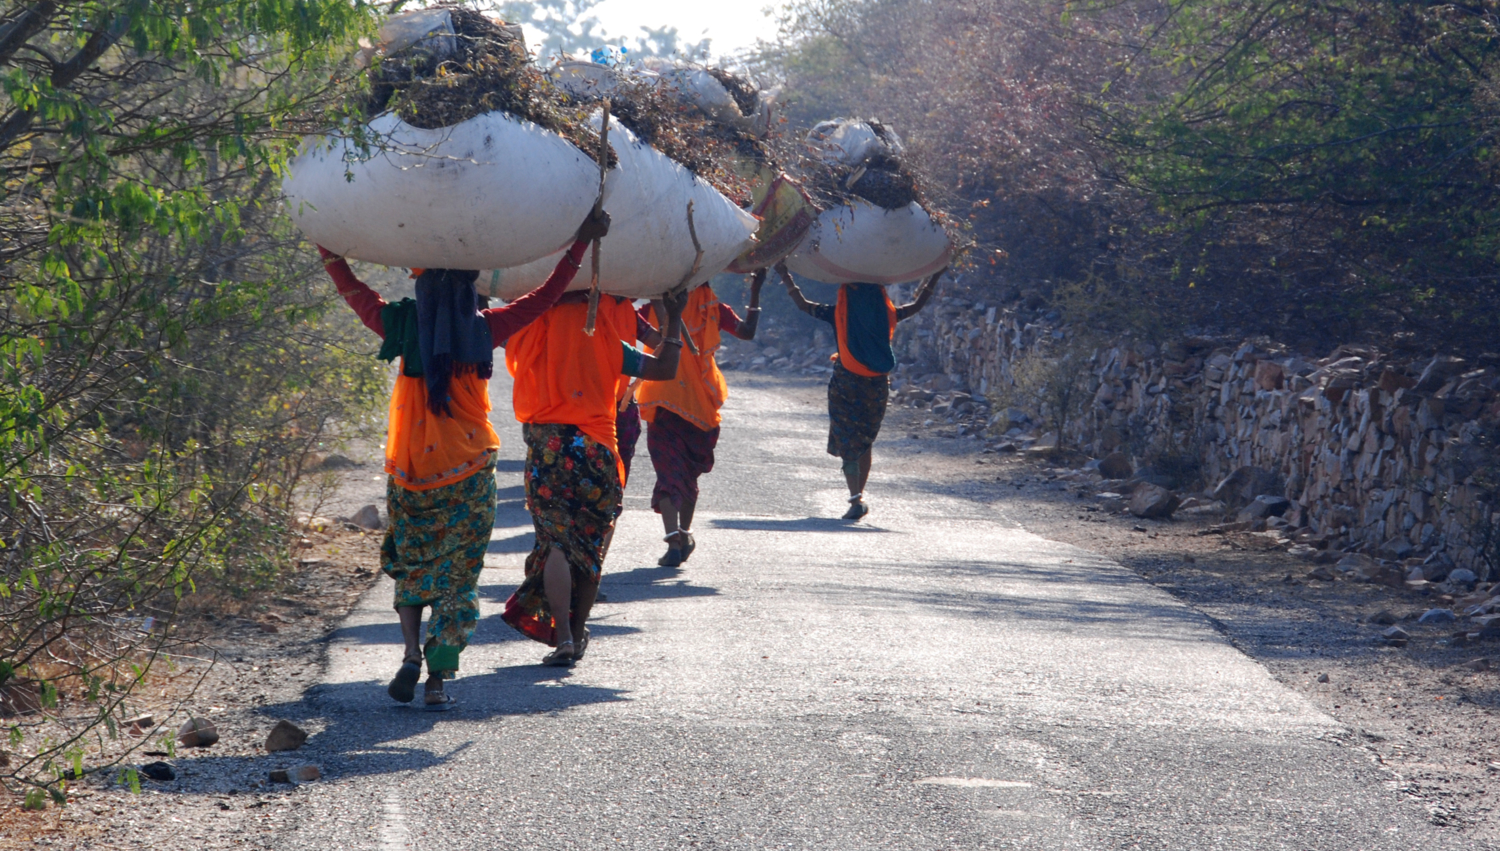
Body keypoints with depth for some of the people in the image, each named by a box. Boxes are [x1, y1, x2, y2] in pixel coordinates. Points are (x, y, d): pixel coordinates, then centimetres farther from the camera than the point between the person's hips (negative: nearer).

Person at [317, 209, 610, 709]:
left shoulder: (402, 325, -4)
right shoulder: (484, 330, -6)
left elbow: (350, 288, 12)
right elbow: (547, 295, 2)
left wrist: (326, 245, 25)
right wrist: (582, 242, 8)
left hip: (410, 475, 1)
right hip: (469, 477, -1)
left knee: (410, 564, 20)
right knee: (456, 575, 6)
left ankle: (412, 653, 3)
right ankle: (439, 679, 3)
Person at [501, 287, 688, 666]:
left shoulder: (534, 338, 0)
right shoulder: (607, 343, 1)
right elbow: (664, 369, 6)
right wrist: (674, 321, 15)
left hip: (545, 451, 0)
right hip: (596, 450, 0)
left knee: (556, 542, 0)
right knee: (591, 548, 13)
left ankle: (562, 636, -14)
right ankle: (578, 634, 20)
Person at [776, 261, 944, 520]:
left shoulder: (839, 314, -6)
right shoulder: (887, 314, 1)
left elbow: (803, 305, 5)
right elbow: (917, 305, 18)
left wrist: (785, 276, 15)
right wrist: (935, 276, 28)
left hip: (846, 385, -3)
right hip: (877, 386, 3)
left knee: (847, 442, -2)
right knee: (864, 442, 17)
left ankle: (857, 498, -14)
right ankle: (859, 496, 22)